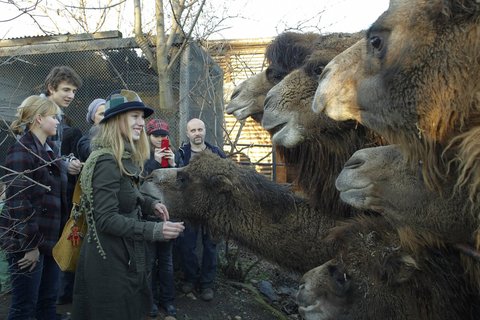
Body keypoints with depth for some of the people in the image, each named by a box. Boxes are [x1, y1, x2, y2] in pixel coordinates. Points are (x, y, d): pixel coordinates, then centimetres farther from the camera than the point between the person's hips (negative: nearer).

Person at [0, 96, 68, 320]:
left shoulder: (50, 149, 12)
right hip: (29, 242, -8)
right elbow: (19, 203, -20)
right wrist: (30, 244, -19)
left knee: (48, 301, 16)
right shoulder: (21, 151, -14)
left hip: (51, 238, 8)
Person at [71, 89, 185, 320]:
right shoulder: (106, 161, -23)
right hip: (110, 260, -10)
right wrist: (154, 230, -29)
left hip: (125, 255, 10)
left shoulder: (125, 158, 8)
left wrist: (150, 204, -1)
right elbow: (106, 219, -26)